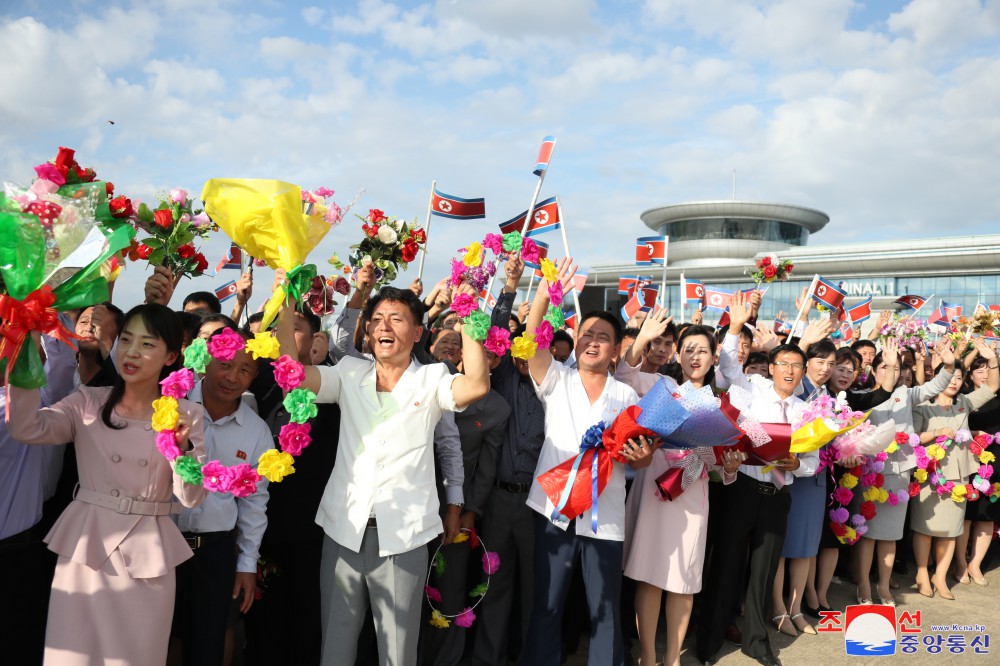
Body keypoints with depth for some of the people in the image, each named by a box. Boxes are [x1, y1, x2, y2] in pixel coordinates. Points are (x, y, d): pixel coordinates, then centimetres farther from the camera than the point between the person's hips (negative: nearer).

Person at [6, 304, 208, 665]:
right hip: (86, 544, 1)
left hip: (146, 552, -1)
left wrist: (181, 446, -24)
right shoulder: (88, 402, 4)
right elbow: (26, 428, -13)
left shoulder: (187, 415, -1)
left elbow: (191, 497, -7)